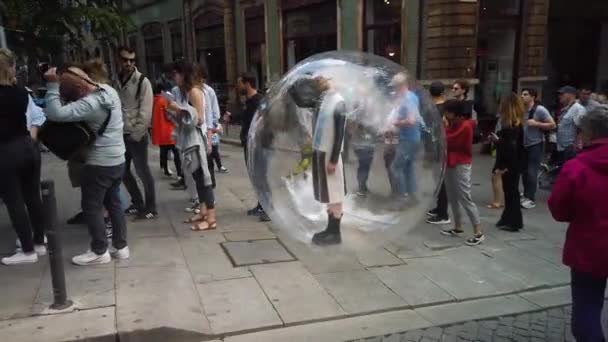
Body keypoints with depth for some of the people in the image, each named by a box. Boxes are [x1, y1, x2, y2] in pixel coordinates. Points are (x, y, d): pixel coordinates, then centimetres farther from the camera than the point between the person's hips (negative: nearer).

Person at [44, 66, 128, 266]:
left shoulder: (90, 104, -25)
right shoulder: (109, 90, 3)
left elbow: (56, 114, -31)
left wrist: (52, 86, -23)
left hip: (99, 163, -9)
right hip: (118, 160, 9)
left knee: (91, 207, 4)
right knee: (113, 203, 16)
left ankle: (99, 251, 12)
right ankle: (121, 246, 23)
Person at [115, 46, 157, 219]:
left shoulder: (142, 81, -9)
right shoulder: (117, 81, 8)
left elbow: (145, 112, -14)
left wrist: (136, 134, -17)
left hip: (136, 135, -6)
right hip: (121, 134, 6)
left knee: (142, 171, -1)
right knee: (124, 171, 14)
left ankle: (151, 208, 11)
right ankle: (138, 203, 30)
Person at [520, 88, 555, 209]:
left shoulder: (540, 109, -14)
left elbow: (552, 125, -13)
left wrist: (536, 123, -21)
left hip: (536, 145, -6)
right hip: (523, 145, 6)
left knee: (531, 172, -7)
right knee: (524, 171, 11)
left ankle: (531, 199, 1)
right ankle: (526, 195, 23)